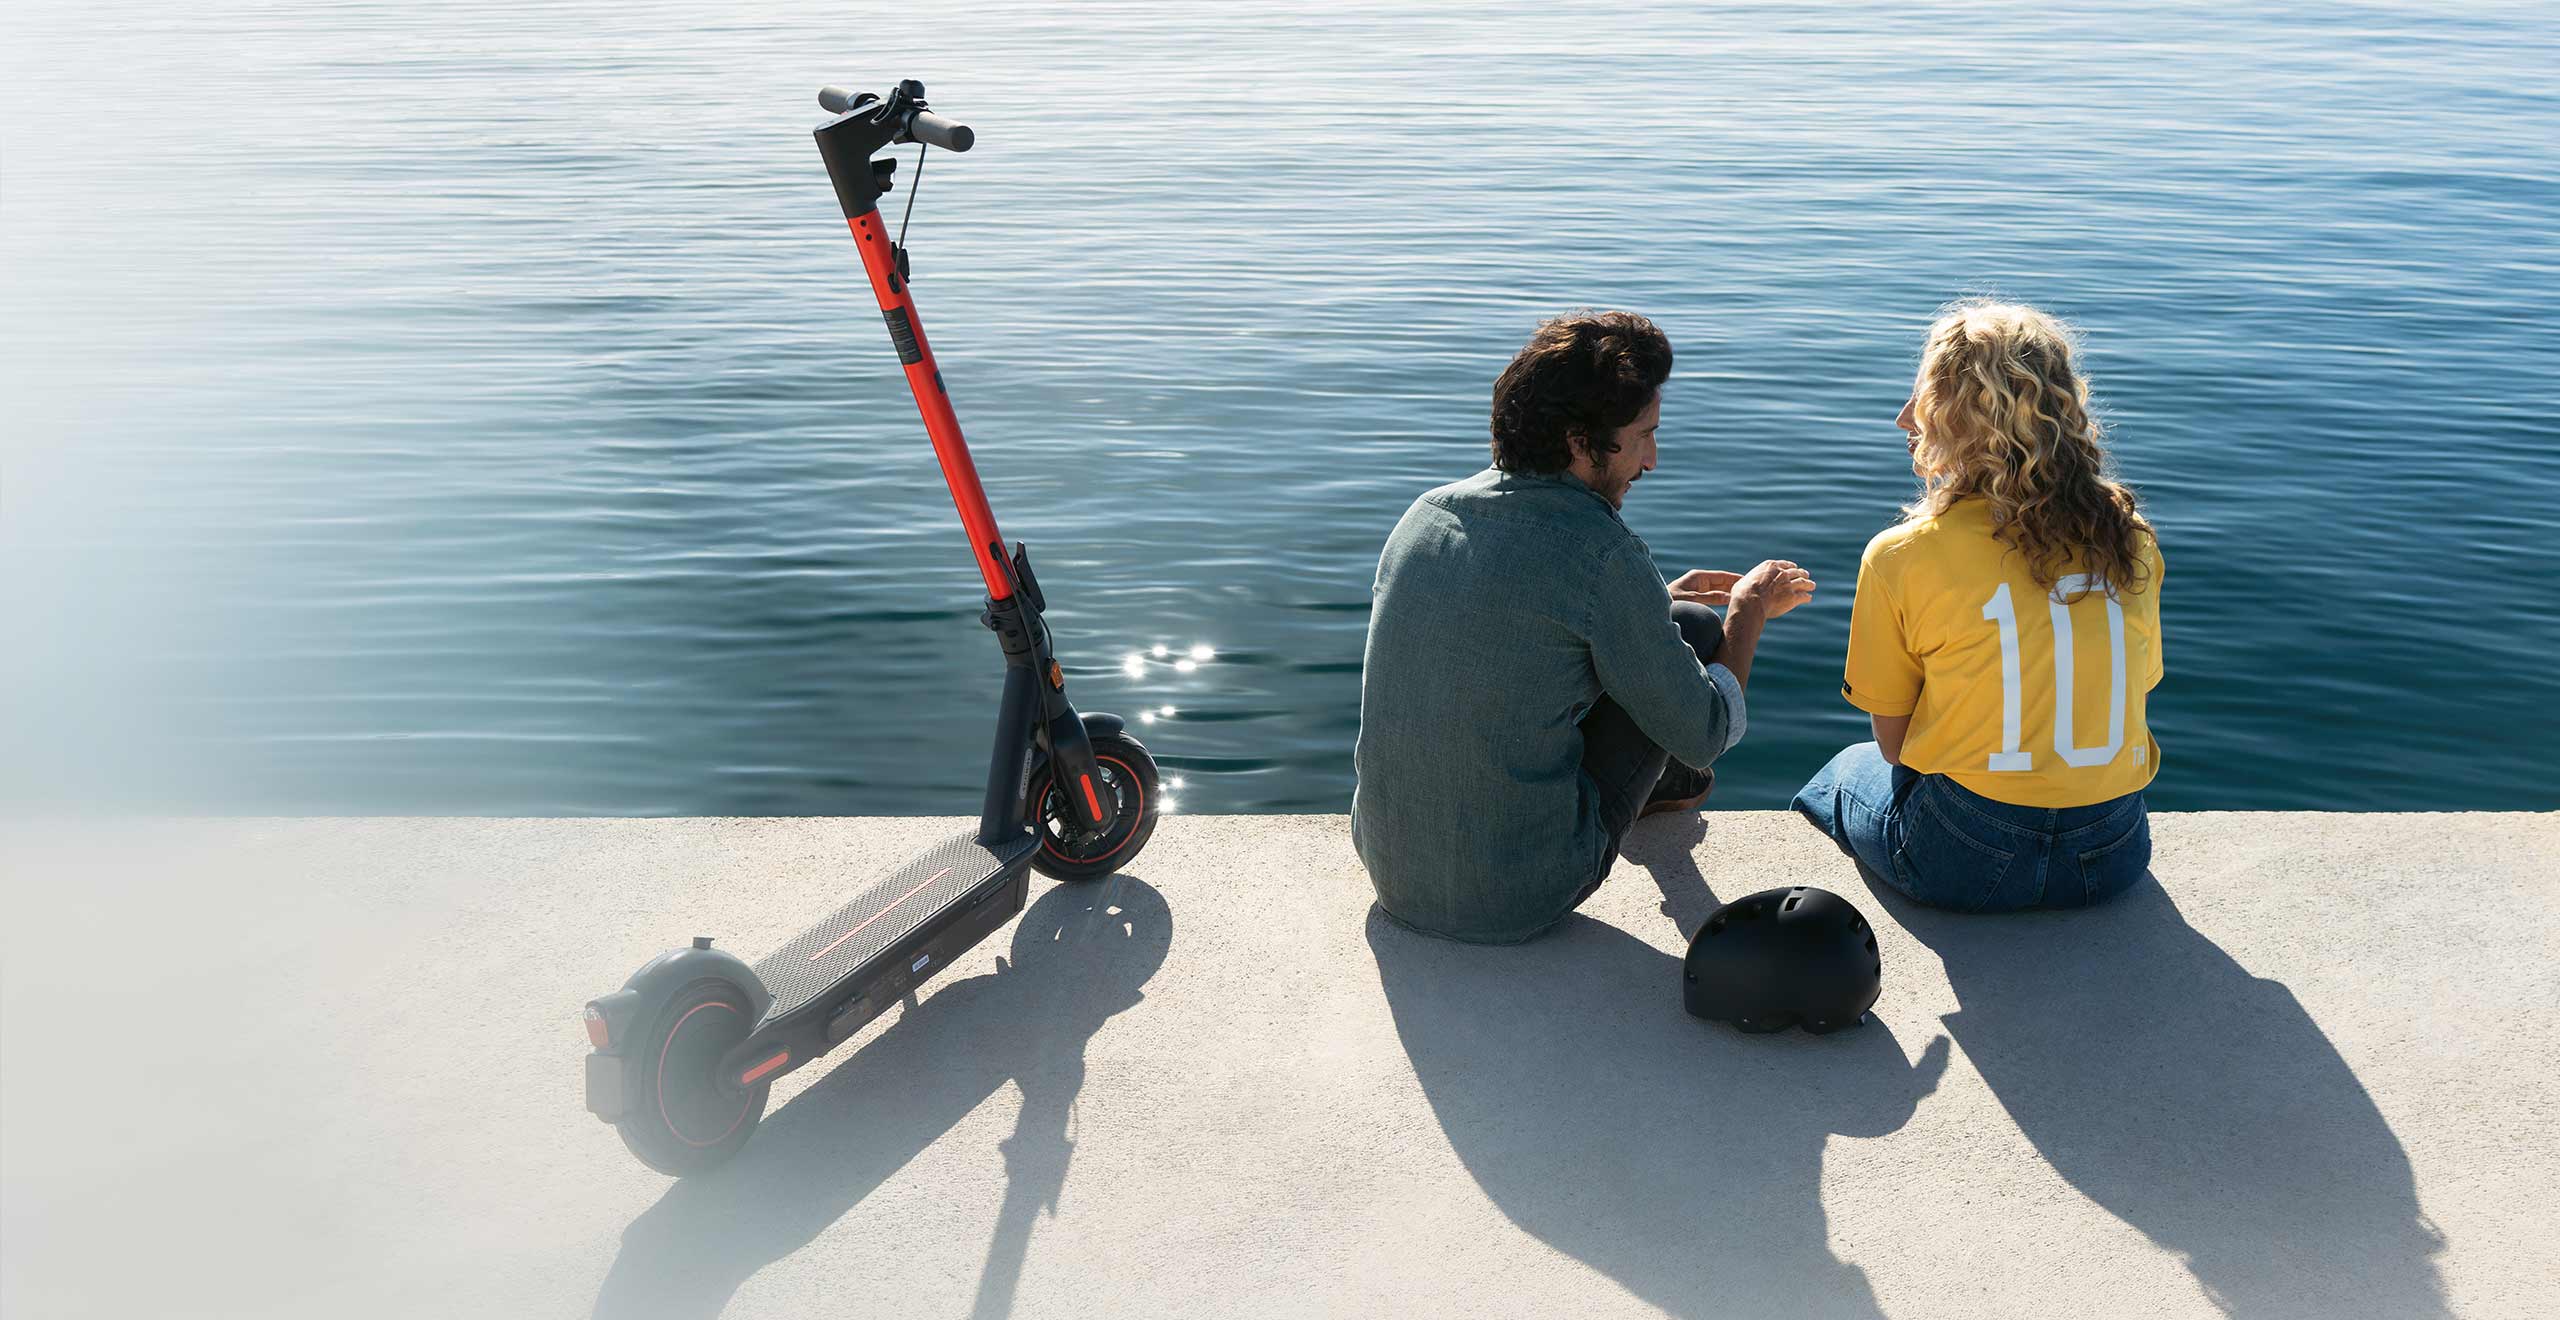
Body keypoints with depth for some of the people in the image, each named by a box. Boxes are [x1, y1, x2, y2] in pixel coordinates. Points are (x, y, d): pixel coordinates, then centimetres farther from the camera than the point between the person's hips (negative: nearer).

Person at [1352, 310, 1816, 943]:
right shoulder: (1602, 552, -19)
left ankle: (1649, 784, 51)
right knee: (1694, 628, 8)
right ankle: (1652, 781, 37)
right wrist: (1748, 608, 10)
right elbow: (1705, 738, -7)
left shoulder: (1426, 511, 1)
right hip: (1521, 898, -6)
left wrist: (1653, 602, 28)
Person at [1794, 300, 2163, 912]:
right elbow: (2131, 700, 9)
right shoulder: (2130, 538, -2)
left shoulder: (1901, 556, -14)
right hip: (2116, 854, 4)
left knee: (1850, 770, 29)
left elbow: (1893, 743, -4)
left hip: (1967, 864, -4)